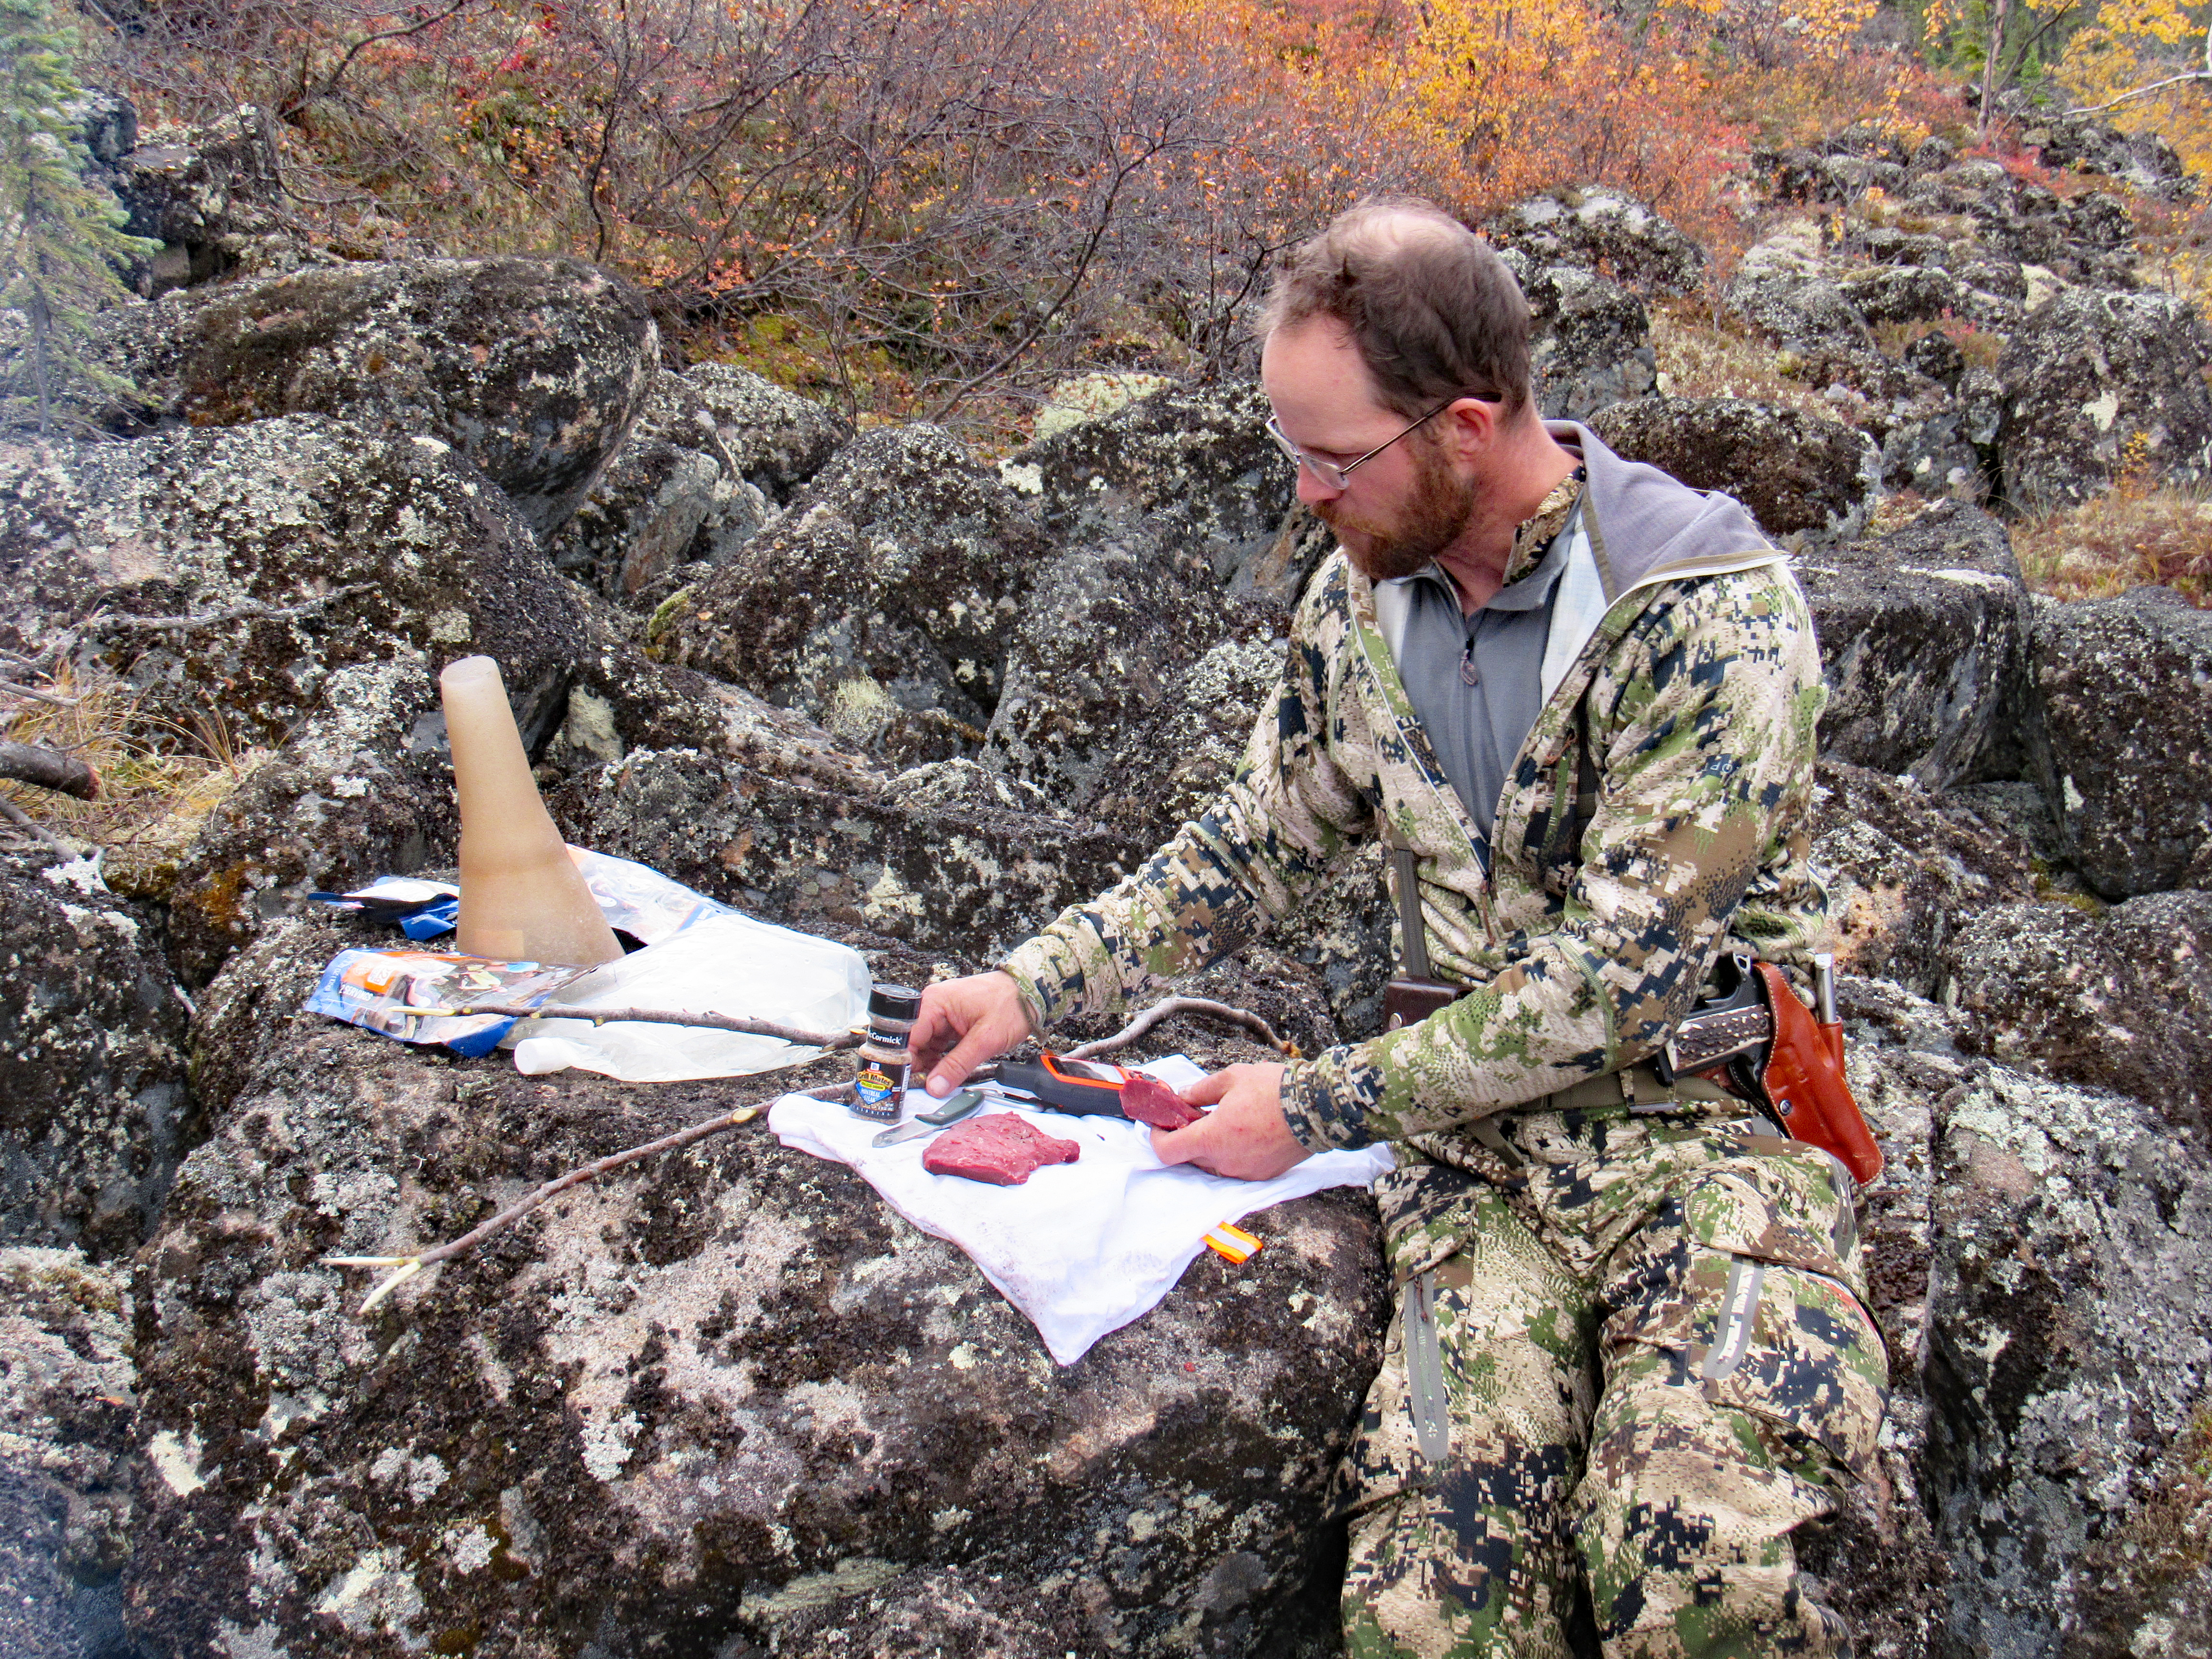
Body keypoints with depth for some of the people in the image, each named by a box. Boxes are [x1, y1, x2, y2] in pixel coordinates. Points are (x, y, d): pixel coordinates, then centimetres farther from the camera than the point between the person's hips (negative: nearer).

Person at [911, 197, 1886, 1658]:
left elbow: (1620, 974, -18)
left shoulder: (1708, 605, -15)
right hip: (1485, 1125, 4)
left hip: (1708, 1113, -4)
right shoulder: (1361, 600, 6)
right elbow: (1256, 847, 19)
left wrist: (1321, 1105, -14)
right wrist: (1036, 987, 9)